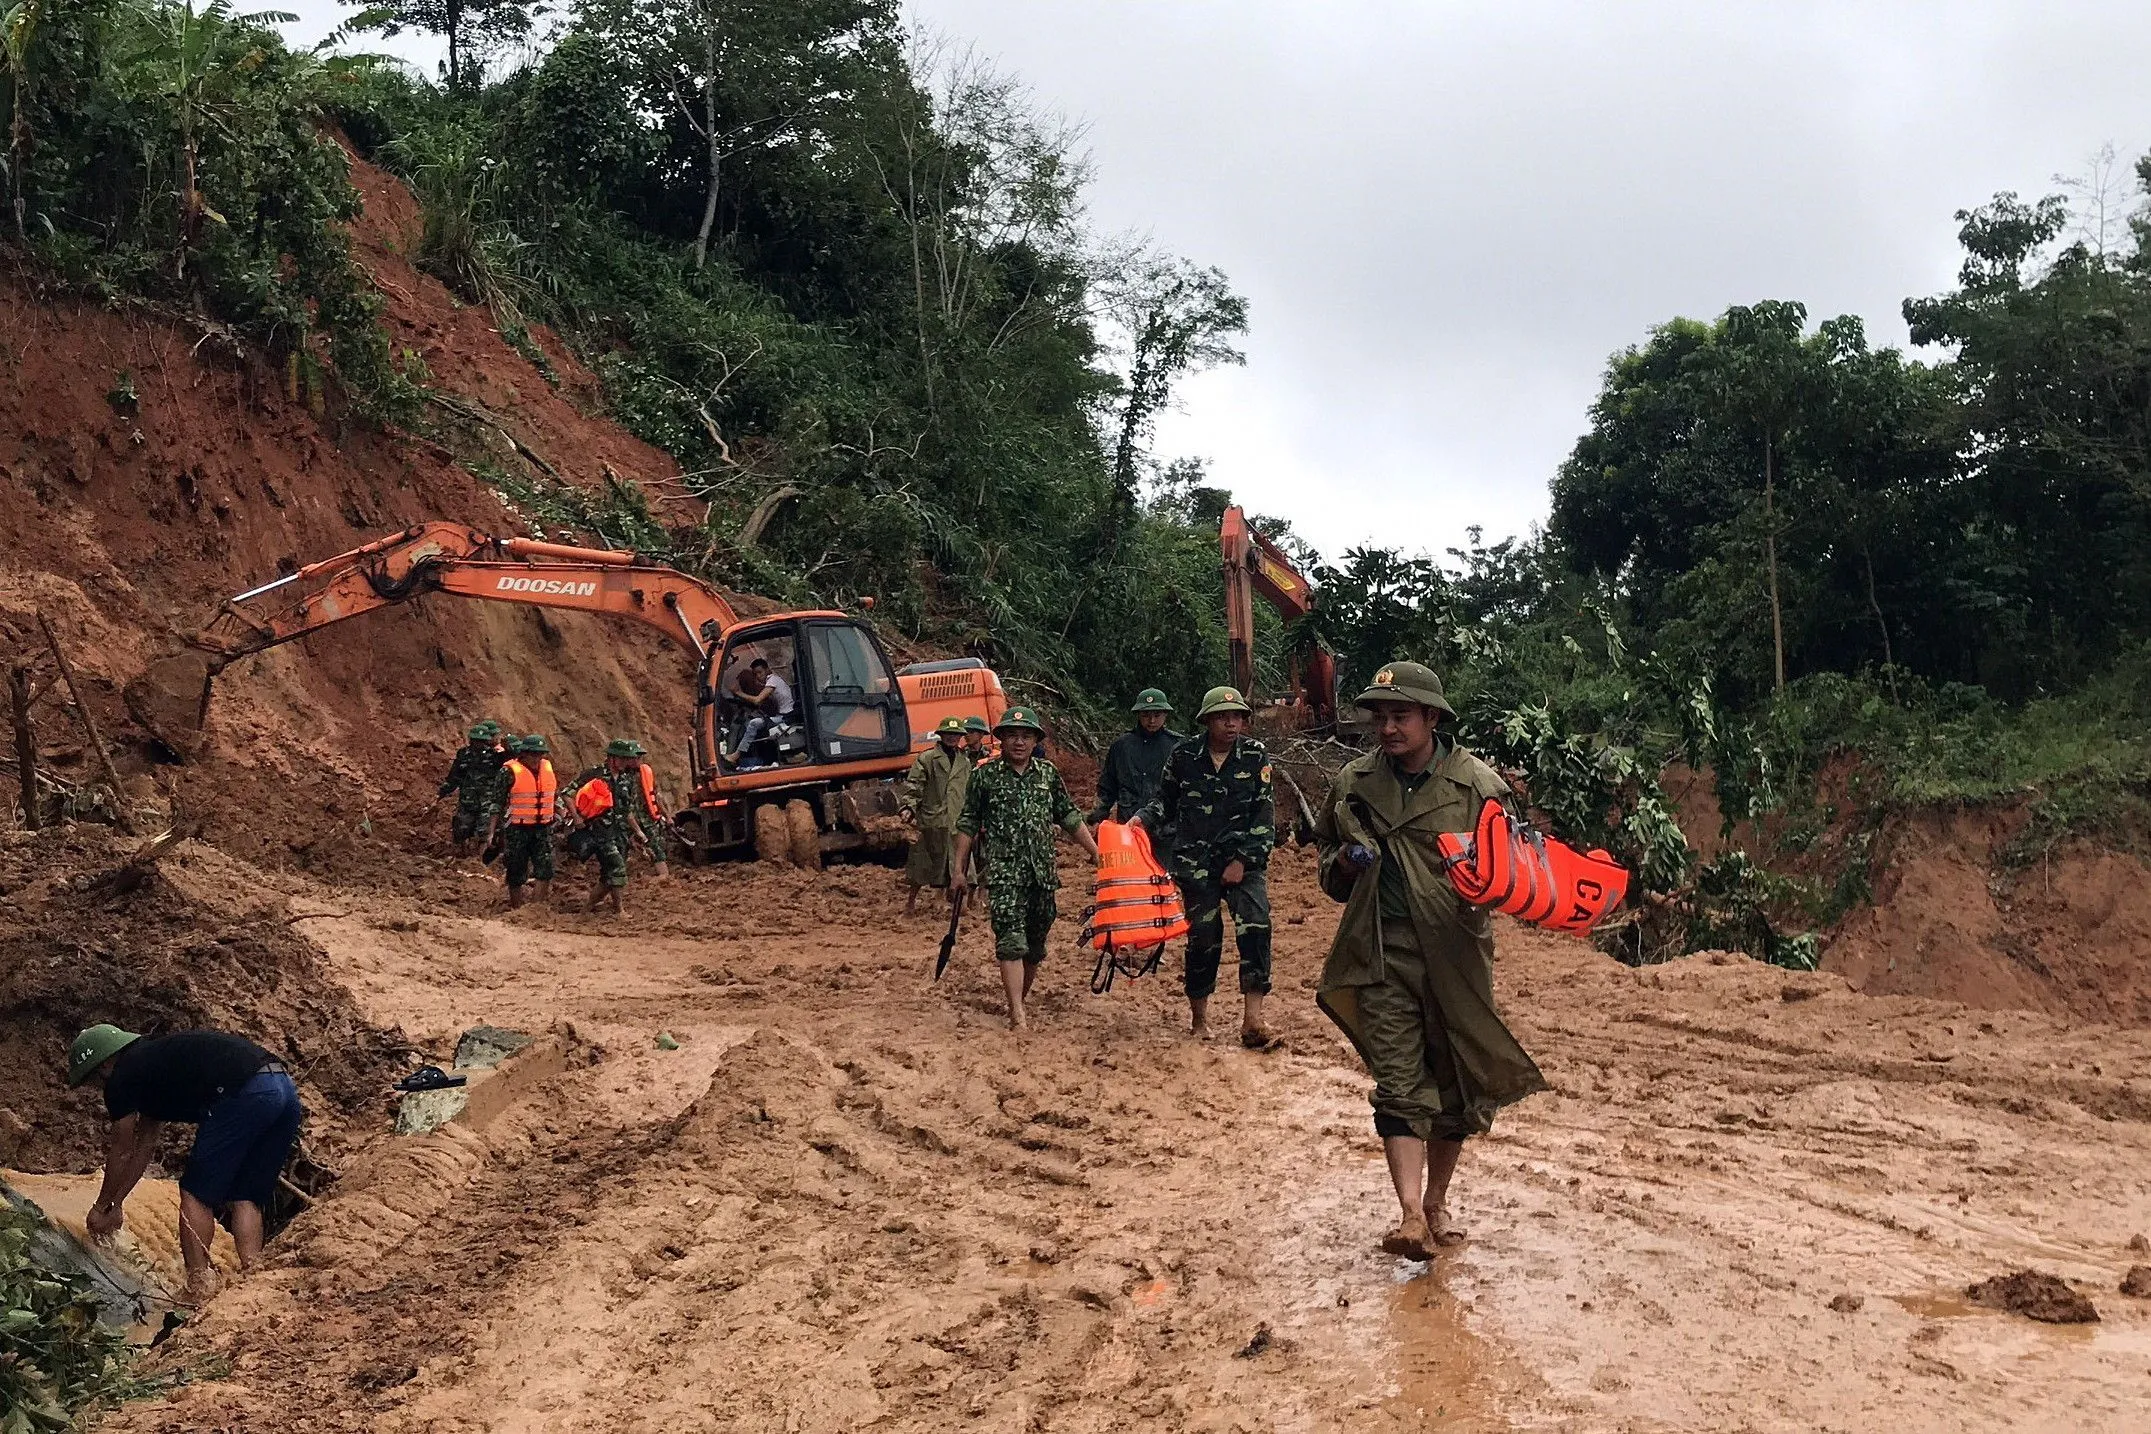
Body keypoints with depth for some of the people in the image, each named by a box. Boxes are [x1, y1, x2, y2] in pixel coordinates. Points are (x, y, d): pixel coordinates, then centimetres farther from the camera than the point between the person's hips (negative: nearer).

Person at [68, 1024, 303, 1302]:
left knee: (196, 1194, 4)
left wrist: (102, 1206, 33)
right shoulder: (153, 1062, 34)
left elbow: (121, 1154, 18)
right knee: (244, 1197, 17)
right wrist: (117, 1203, 45)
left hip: (244, 1095, -9)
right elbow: (146, 1146, 40)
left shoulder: (123, 1078, 9)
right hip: (285, 1089, 9)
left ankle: (199, 1293, 0)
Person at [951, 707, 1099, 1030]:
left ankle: (1018, 1001, 26)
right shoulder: (985, 776, 1)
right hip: (1003, 873, -4)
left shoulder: (1048, 774, 9)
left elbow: (1070, 818, 14)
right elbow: (968, 825, 5)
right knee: (1012, 942, -14)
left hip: (1042, 873, 4)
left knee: (1035, 946, 9)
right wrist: (958, 870, 3)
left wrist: (1097, 854, 9)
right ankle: (1018, 1017, -17)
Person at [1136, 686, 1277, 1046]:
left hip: (1244, 859, 0)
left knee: (1255, 929, -16)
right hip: (1196, 861, 0)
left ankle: (1252, 1022, -16)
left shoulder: (1256, 757, -1)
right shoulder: (1184, 755, 1)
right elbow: (1165, 800, 15)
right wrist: (1144, 819, -4)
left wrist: (1243, 861, -8)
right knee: (1203, 938, 2)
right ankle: (1198, 1018, 21)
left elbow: (1265, 816, -2)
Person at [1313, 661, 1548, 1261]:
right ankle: (1410, 1216, -12)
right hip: (1383, 953, 1)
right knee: (1399, 1084, -7)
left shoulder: (1477, 784, -3)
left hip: (1455, 953, -1)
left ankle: (1436, 1204, 26)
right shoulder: (1354, 783, 7)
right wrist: (1344, 863, -2)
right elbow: (1326, 856, 21)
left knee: (1456, 1085, 9)